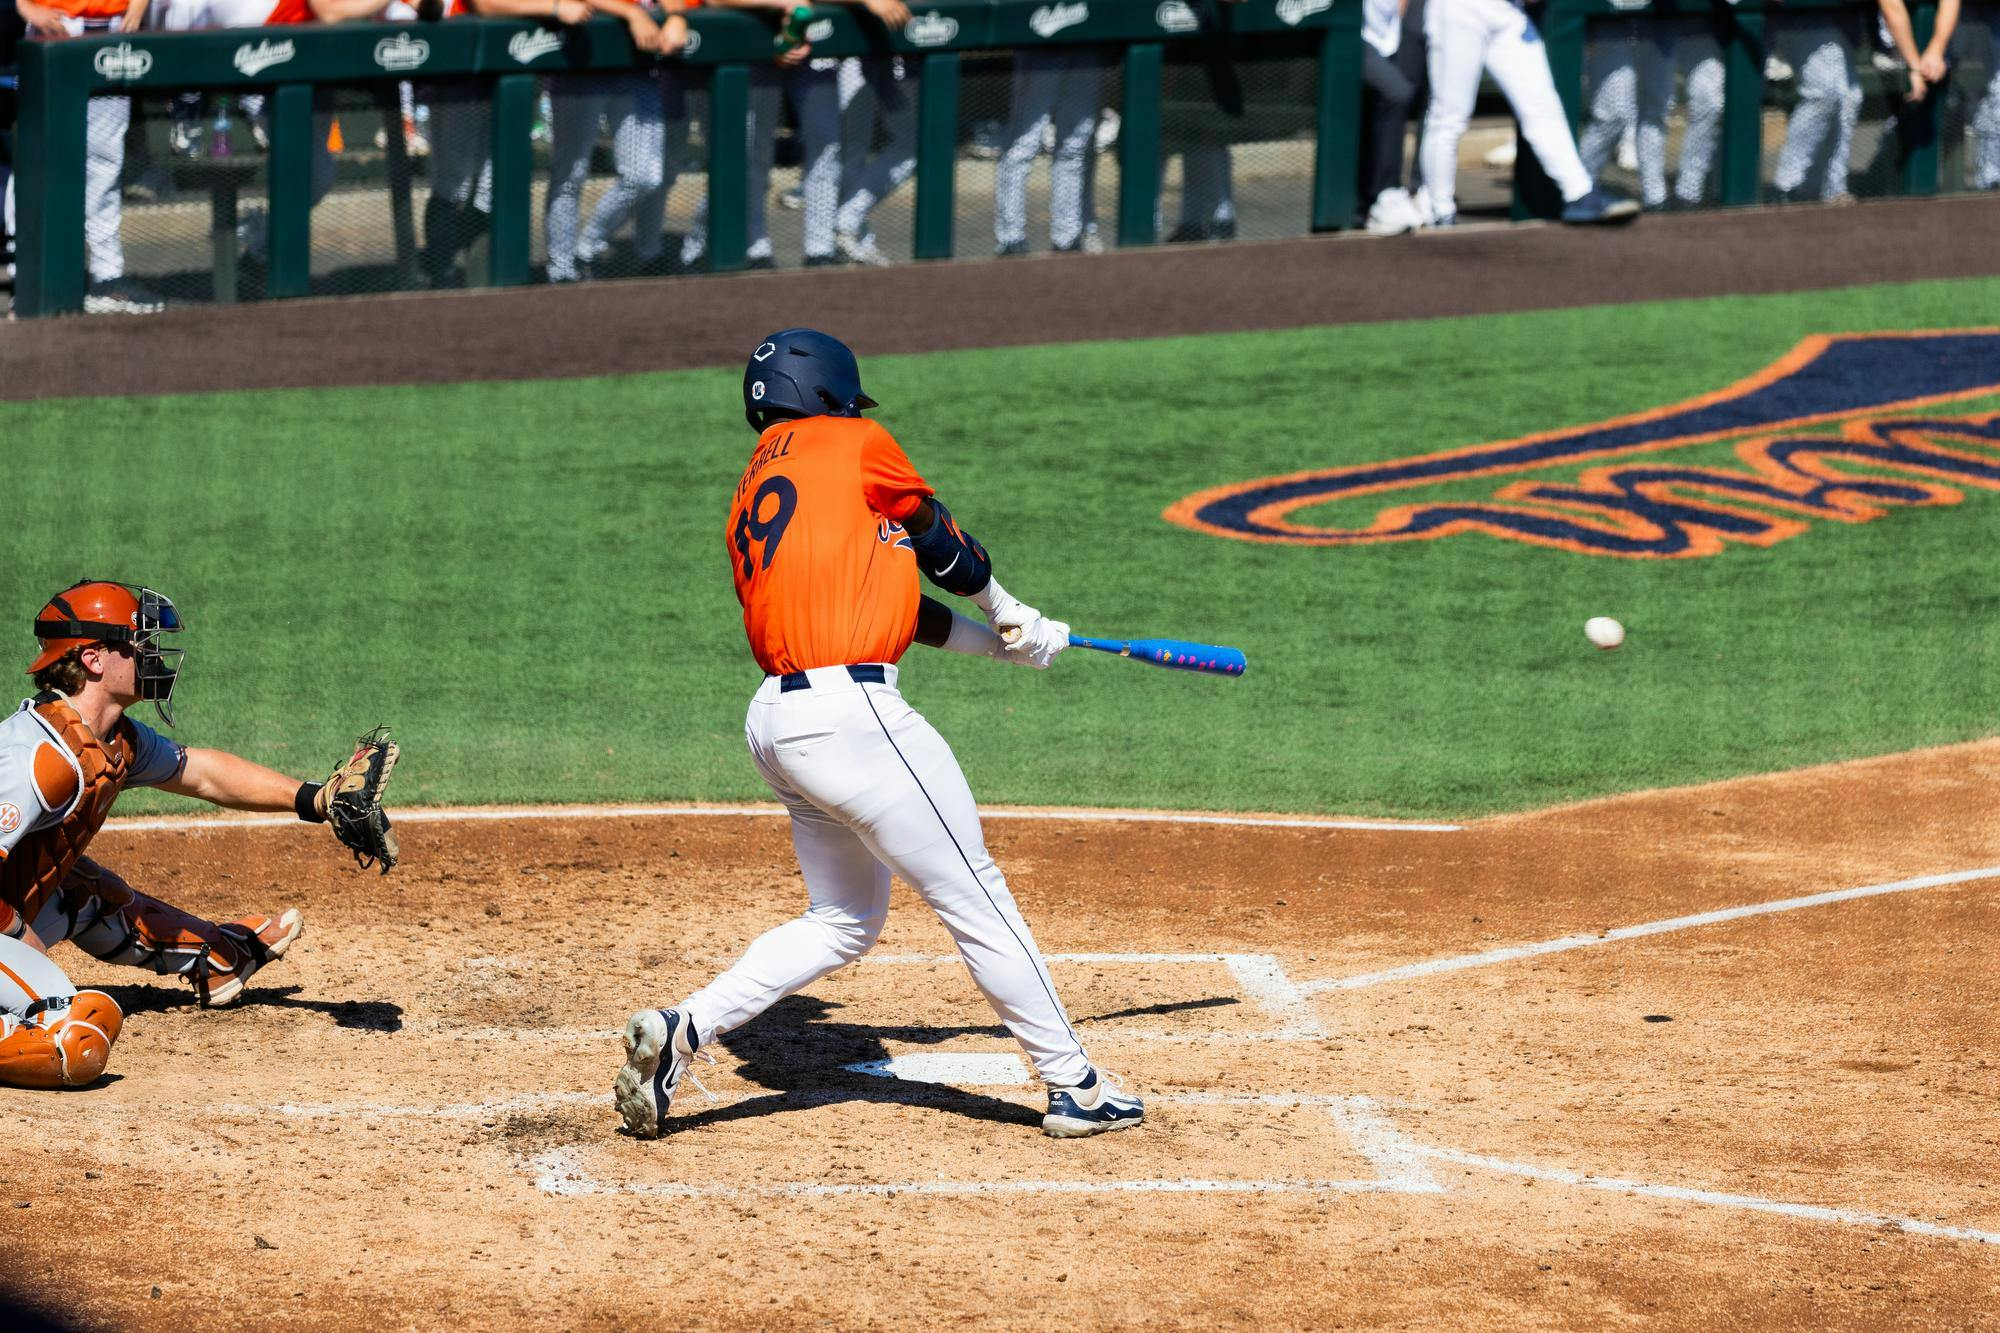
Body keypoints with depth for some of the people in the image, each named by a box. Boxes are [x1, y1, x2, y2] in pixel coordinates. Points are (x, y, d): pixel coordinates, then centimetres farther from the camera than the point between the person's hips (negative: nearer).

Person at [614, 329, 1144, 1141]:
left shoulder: (748, 504, 21)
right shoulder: (855, 445, 1)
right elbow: (936, 536, 15)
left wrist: (1001, 643, 30)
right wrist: (1006, 609, 33)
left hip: (775, 723, 8)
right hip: (851, 711, -8)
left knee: (843, 921, 18)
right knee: (975, 899, 0)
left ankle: (683, 1030, 5)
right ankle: (1074, 1086, 6)